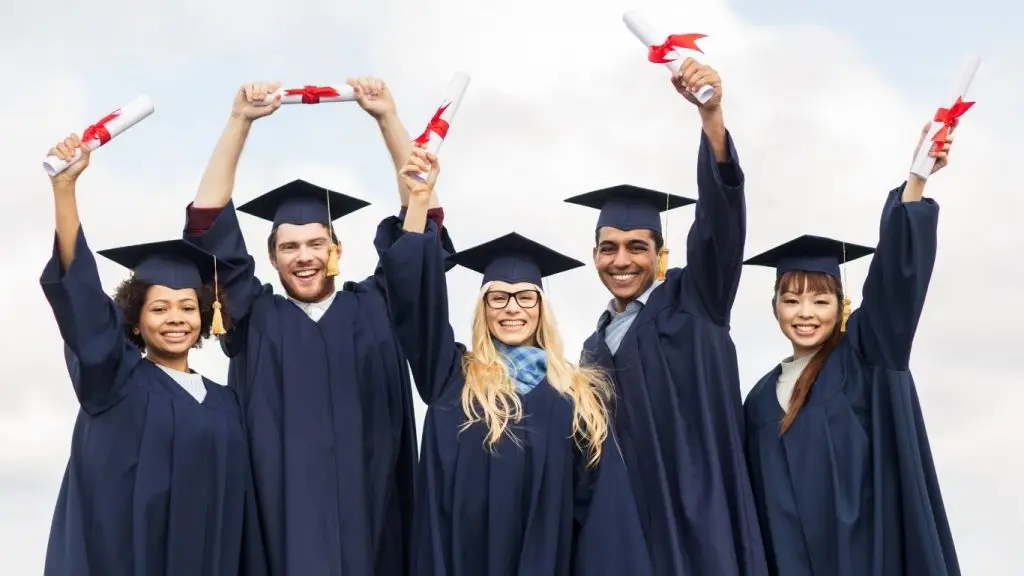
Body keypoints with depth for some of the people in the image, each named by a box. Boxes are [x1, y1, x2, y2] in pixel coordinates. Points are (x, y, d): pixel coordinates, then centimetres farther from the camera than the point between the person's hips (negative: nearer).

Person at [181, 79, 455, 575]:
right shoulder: (256, 320, 10)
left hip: (369, 525, 1)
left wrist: (388, 118, 3)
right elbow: (210, 228, 4)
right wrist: (240, 121, -1)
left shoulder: (375, 308, 11)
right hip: (283, 529, -1)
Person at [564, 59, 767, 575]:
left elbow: (720, 211, -13)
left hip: (696, 522, -5)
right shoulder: (598, 346, 18)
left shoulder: (692, 301, 2)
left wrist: (710, 113, -28)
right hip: (623, 530, 5)